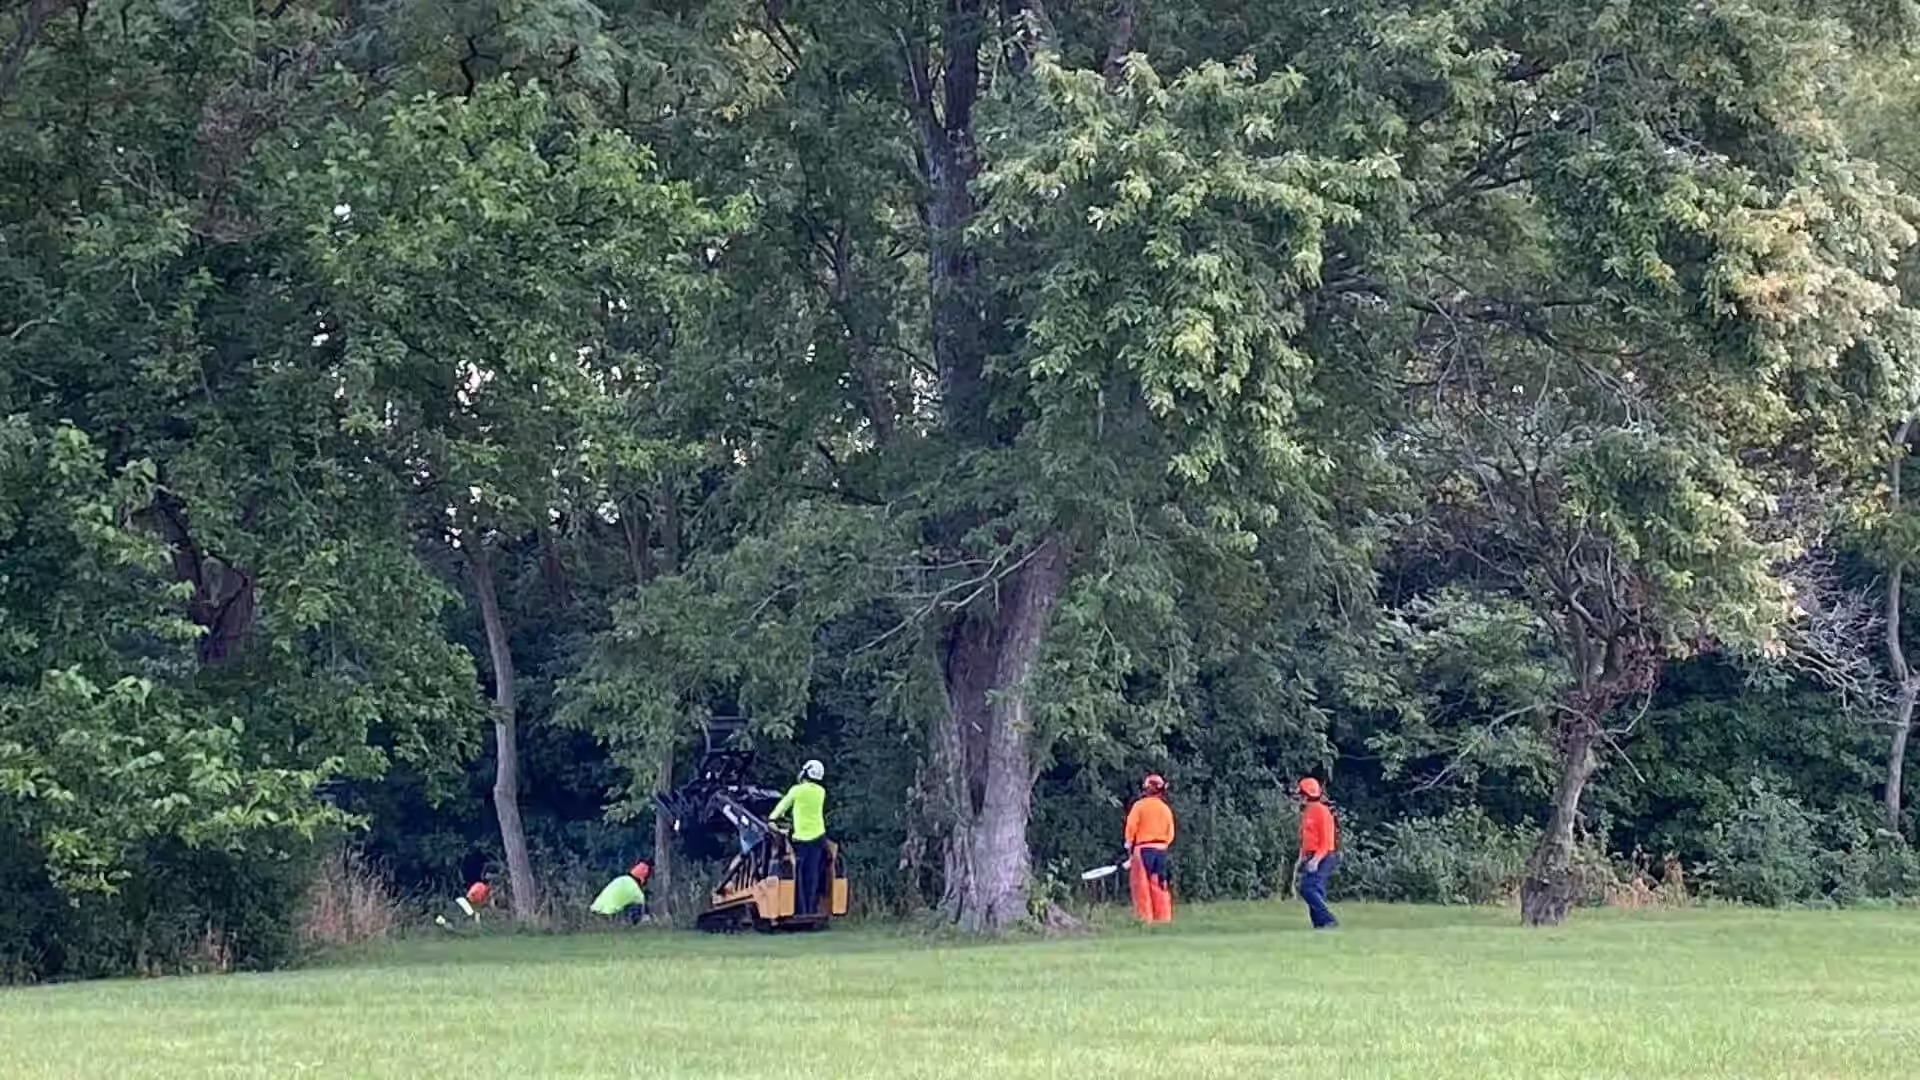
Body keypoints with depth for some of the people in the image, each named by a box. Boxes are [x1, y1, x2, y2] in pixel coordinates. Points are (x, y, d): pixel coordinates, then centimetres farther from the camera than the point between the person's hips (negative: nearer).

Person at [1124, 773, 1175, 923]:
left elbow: (1131, 827, -7)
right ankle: (1164, 918, 7)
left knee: (1142, 886, -1)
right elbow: (1170, 834, 9)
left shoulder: (1139, 805, -4)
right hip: (1161, 850, 5)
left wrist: (1129, 845, 6)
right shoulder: (1166, 809, 10)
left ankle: (1145, 918, -6)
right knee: (1160, 887, 9)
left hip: (1143, 849, -5)